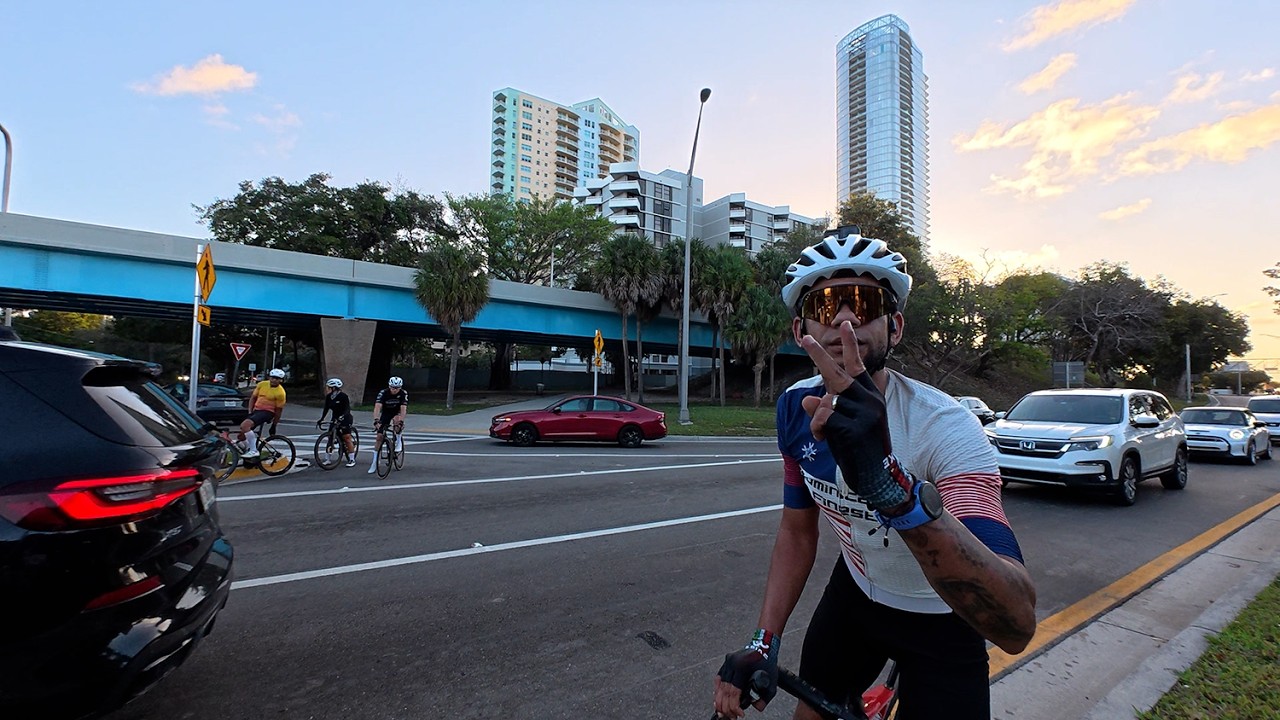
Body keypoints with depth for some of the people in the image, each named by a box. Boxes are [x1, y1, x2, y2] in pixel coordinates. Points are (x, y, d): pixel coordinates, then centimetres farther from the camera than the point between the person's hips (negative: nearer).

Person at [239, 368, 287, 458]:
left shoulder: (280, 392, -12)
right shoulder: (262, 384, 3)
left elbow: (278, 410, -7)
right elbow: (253, 398, 13)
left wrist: (274, 426, -2)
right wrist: (250, 412, 2)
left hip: (267, 412, -7)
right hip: (256, 410, 7)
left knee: (245, 425, -28)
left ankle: (254, 451, -22)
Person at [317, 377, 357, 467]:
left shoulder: (343, 396, -16)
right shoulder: (328, 396, 1)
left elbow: (347, 409, -21)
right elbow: (326, 409, 4)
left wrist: (341, 417, -35)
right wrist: (321, 419, -4)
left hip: (345, 419, -6)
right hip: (335, 419, 7)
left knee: (347, 438, -9)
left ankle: (352, 460, -3)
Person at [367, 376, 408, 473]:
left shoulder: (403, 394, -26)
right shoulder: (383, 393, -26)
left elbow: (403, 408, -35)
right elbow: (377, 407, -38)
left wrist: (401, 422, -49)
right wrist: (376, 420, -52)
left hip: (398, 412, -1)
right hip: (386, 412, 1)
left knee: (397, 420, -36)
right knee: (379, 436, -6)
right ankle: (374, 462, 4)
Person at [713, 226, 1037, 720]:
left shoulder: (946, 428, -33)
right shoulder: (796, 408, -17)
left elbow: (1016, 624, -44)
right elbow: (797, 531, -5)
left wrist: (889, 484, -60)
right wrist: (763, 644, -14)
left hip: (941, 619, -3)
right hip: (856, 591, 4)